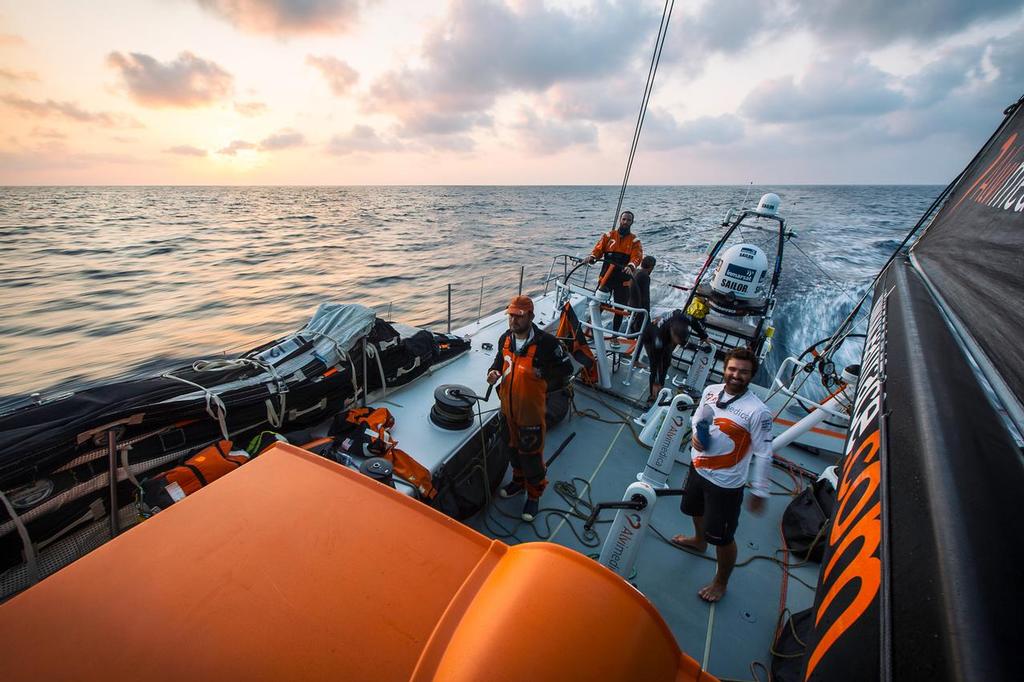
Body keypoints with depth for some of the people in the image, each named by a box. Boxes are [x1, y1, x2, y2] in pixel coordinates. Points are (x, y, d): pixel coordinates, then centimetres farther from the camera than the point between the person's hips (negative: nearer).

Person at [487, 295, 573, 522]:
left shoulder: (546, 342, -22)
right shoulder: (505, 338, -3)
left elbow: (566, 368, -13)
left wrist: (543, 373, -26)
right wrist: (495, 371, -6)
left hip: (531, 409, -6)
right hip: (508, 406, 6)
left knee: (531, 453, 9)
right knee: (514, 447, 25)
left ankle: (534, 494, 33)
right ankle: (519, 480, 50)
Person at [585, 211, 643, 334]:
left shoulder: (634, 240, 6)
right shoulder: (609, 236, 9)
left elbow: (637, 257, -8)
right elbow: (599, 248, -1)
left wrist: (631, 266, -30)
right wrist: (592, 256, -24)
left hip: (623, 280, 0)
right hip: (606, 277, 0)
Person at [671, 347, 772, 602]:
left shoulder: (758, 411, -23)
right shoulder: (710, 391, -7)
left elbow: (763, 454, -16)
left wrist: (759, 492, -11)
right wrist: (696, 435, -11)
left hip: (726, 483, -6)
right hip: (698, 468, 6)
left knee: (722, 538, 9)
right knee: (696, 509, 32)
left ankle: (721, 582, 38)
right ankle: (699, 540, 64)